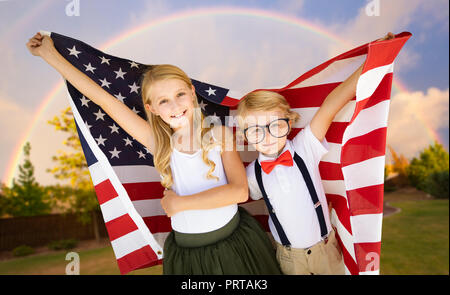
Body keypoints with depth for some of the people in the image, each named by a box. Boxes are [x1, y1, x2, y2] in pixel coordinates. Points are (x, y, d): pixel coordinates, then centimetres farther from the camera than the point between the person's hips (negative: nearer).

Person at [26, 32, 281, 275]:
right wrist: (49, 53, -1)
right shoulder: (158, 142, -9)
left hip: (235, 244, 0)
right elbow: (104, 99, -7)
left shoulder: (220, 134, -11)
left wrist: (179, 202, -17)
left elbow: (240, 191, -20)